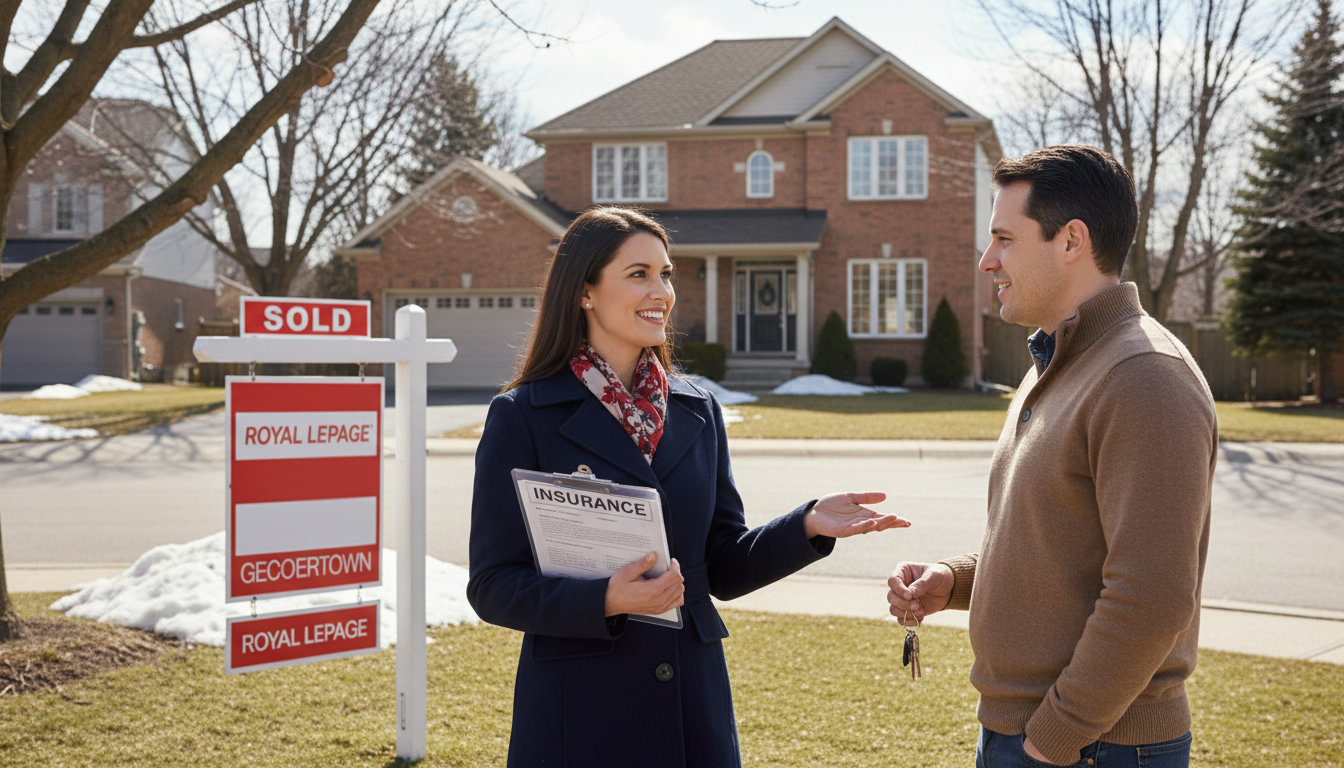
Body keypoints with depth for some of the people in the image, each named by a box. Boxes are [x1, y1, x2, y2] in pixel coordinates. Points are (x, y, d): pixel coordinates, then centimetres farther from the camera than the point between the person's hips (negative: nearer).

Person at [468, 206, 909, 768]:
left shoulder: (697, 412, 9)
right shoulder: (521, 417, -6)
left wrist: (807, 526, -6)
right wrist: (605, 601, -23)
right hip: (580, 711, -4)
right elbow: (492, 585, -8)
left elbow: (723, 567, 10)